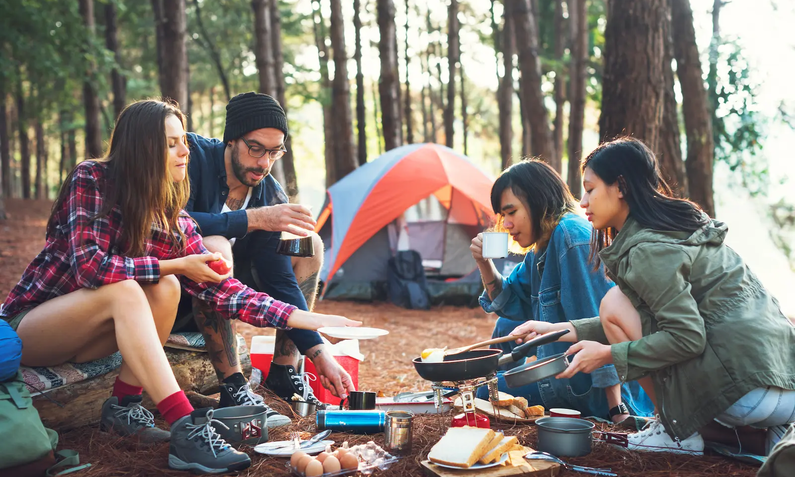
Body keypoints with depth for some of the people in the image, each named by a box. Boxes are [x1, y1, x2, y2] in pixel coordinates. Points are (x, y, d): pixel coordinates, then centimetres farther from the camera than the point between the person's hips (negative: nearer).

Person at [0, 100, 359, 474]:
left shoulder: (174, 220, -4)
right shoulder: (91, 180, -18)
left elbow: (223, 291, -9)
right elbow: (89, 266, -29)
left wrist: (305, 319, -17)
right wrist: (177, 264, -23)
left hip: (80, 339, 5)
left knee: (165, 289, -21)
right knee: (124, 290, -32)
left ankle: (122, 406, -11)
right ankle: (185, 431, -40)